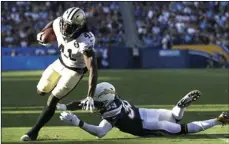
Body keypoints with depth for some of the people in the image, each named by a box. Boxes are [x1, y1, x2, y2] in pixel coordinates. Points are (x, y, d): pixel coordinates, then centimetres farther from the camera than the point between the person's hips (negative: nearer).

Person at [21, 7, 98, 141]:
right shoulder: (59, 24, -23)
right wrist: (41, 34, 20)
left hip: (74, 71, -6)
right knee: (41, 91, 16)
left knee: (52, 101, -7)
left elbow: (93, 70, -42)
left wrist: (90, 97, -47)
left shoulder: (85, 43, -40)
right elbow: (52, 24, 5)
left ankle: (34, 132, 6)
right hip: (61, 62, 6)